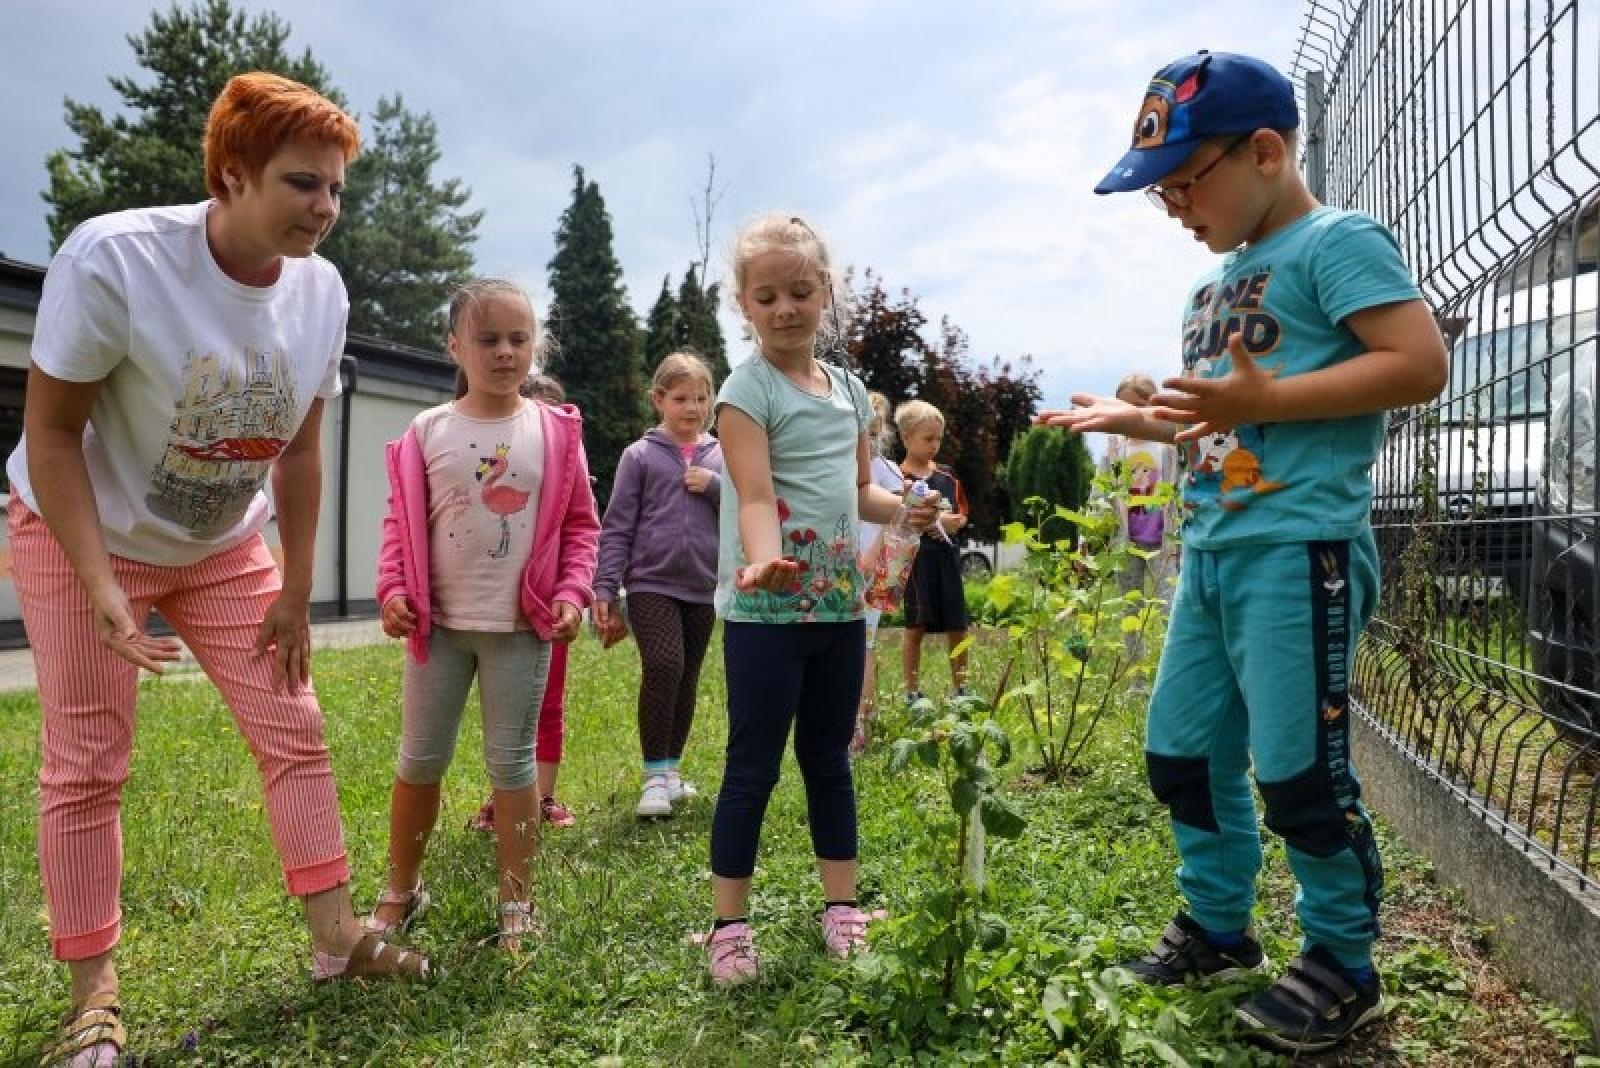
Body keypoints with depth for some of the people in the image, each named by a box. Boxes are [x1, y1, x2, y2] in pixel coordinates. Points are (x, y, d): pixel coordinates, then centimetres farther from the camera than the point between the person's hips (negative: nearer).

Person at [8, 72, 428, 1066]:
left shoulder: (322, 290, -12)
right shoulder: (112, 258, -27)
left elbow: (300, 451, -3)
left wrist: (295, 594, -2)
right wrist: (103, 590, -27)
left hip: (224, 547, 4)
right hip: (84, 539, -4)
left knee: (295, 732, 2)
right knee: (87, 765, 0)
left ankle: (336, 936, 14)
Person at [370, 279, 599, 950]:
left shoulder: (555, 433, -1)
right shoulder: (428, 432, 0)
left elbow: (580, 524, 3)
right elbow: (402, 521, 6)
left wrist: (571, 593, -9)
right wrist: (393, 591, -7)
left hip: (522, 625, -1)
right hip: (440, 622, 1)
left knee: (512, 761, 7)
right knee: (420, 761, 12)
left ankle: (517, 901, 19)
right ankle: (401, 890, 31)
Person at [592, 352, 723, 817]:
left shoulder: (722, 457, 9)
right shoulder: (639, 455, 1)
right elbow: (617, 528, -1)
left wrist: (716, 487, -9)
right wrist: (604, 590, -7)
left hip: (703, 589, 4)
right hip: (651, 584, -3)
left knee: (687, 681, 12)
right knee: (663, 666, -21)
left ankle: (670, 771, 29)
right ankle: (656, 776, -8)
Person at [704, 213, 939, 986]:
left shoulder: (850, 389, 11)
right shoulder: (747, 389, -9)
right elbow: (755, 495, -22)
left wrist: (904, 509, -1)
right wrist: (763, 561, -41)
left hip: (841, 605, 6)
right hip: (766, 610, -6)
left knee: (829, 759, 15)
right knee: (754, 768, 1)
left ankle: (841, 905, 27)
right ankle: (729, 925, 13)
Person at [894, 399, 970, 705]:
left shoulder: (947, 476, 9)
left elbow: (962, 515, 16)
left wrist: (954, 521, -5)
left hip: (946, 556, 5)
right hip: (914, 557, -5)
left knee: (957, 626, 9)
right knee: (916, 627, 4)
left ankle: (961, 689, 24)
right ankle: (913, 694, 15)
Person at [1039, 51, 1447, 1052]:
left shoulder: (1338, 241, -6)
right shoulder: (1219, 283, 19)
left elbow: (1421, 364, -17)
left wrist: (1264, 400, -21)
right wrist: (1135, 419, 14)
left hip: (1300, 549, -9)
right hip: (1210, 549, 9)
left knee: (1298, 769, -2)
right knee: (1183, 751, 12)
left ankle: (1345, 963, 18)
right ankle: (1218, 925, 29)